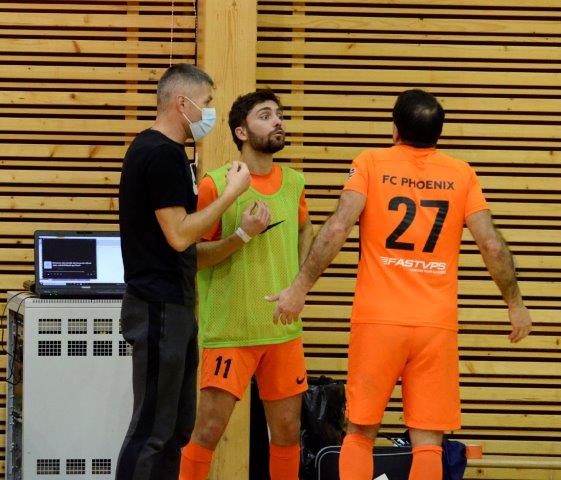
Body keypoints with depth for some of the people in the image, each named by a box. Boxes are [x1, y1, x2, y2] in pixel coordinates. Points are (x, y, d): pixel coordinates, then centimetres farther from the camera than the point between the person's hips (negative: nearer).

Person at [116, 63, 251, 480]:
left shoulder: (153, 149, 16)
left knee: (178, 426, 13)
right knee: (153, 428, -7)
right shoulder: (163, 154, -16)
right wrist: (231, 193, -13)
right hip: (160, 309, -10)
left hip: (173, 306, 10)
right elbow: (179, 235, -20)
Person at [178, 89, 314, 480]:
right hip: (230, 330, -5)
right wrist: (242, 235, -20)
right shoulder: (216, 184, -10)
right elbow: (193, 254, -8)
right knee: (209, 429, -6)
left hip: (284, 328, 5)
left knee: (288, 430, 9)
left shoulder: (293, 182, 6)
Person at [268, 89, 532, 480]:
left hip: (377, 321, 0)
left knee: (360, 433, 12)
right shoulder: (461, 174, 4)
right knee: (428, 443, 2)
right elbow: (492, 246, -1)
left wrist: (299, 289, -6)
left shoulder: (371, 163, 1)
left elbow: (337, 230, -11)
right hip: (437, 326, 1)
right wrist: (516, 305, 11)